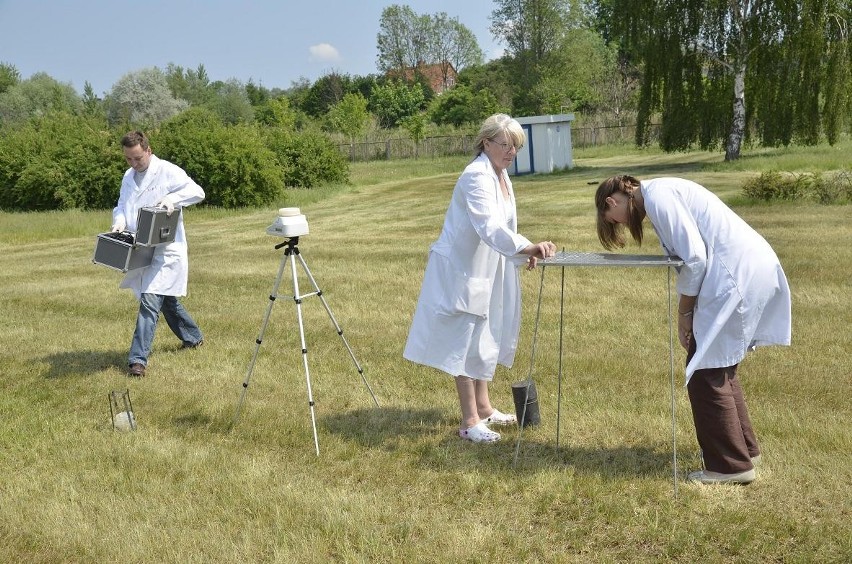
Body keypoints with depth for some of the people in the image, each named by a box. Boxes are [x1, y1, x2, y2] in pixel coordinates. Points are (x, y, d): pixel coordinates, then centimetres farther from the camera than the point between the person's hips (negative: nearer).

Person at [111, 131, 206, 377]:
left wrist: (172, 198, -27)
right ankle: (193, 337, 39)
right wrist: (119, 222, -6)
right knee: (166, 299, 19)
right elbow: (121, 206, 16)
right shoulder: (128, 177, 15)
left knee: (150, 300, -16)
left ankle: (138, 358, -18)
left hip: (166, 249, -8)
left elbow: (197, 191, -12)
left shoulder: (168, 171, -7)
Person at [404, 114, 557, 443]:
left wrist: (524, 253, 7)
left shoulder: (500, 174, 7)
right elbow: (491, 229, -38)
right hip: (460, 268, -10)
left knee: (485, 339, 18)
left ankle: (483, 408, 31)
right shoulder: (477, 176, -24)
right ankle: (470, 422, 4)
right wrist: (529, 248, -50)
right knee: (466, 343, -4)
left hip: (485, 268, 10)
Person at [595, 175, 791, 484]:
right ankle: (744, 447, 32)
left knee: (705, 372, -1)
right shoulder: (664, 192, 20)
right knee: (718, 366, 20)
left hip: (738, 275, -10)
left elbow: (694, 256, -16)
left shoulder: (656, 195, -9)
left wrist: (684, 312, -4)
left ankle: (731, 465, 7)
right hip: (755, 269, 10)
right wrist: (689, 312, 15)